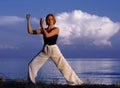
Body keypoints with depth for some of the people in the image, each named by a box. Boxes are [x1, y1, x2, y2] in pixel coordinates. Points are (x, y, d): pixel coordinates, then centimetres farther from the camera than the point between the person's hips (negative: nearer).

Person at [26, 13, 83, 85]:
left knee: (65, 66, -7)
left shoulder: (56, 29, -3)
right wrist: (28, 20, 2)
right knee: (32, 65, -3)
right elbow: (30, 31, 5)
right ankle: (31, 82, 13)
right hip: (45, 50, 4)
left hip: (54, 49, -4)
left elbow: (47, 35, -18)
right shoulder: (43, 30, 9)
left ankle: (75, 82, -1)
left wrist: (42, 26, -8)